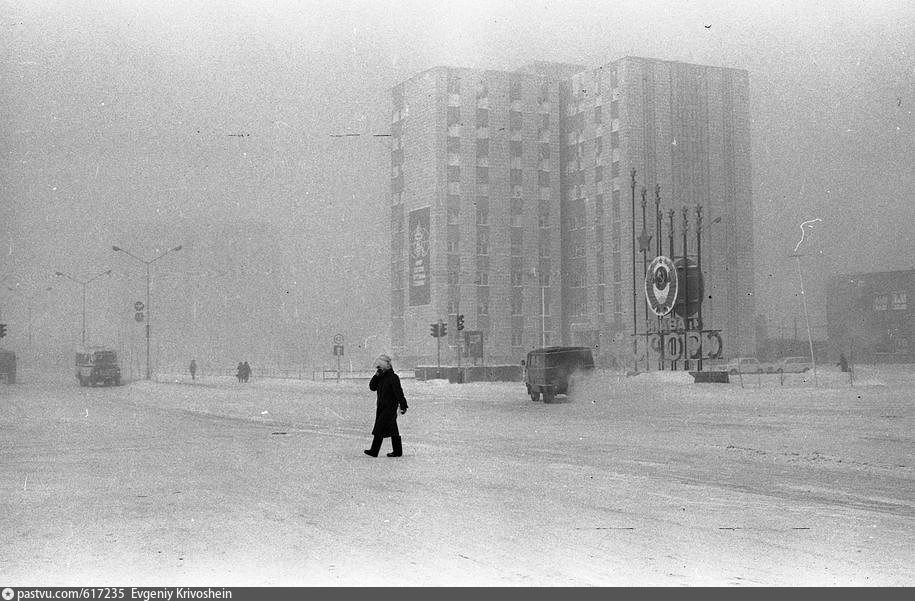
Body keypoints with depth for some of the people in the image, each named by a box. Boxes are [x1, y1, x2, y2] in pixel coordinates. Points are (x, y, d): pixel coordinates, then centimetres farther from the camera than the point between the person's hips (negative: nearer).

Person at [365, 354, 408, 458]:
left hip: (390, 407, -8)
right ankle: (397, 451, 18)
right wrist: (376, 376, -6)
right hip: (381, 407, 8)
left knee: (379, 429, -11)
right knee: (392, 430, 12)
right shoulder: (380, 377, 13)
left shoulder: (393, 377, -12)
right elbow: (372, 387, 6)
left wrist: (403, 405, -20)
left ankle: (374, 451, -10)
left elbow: (398, 392, -17)